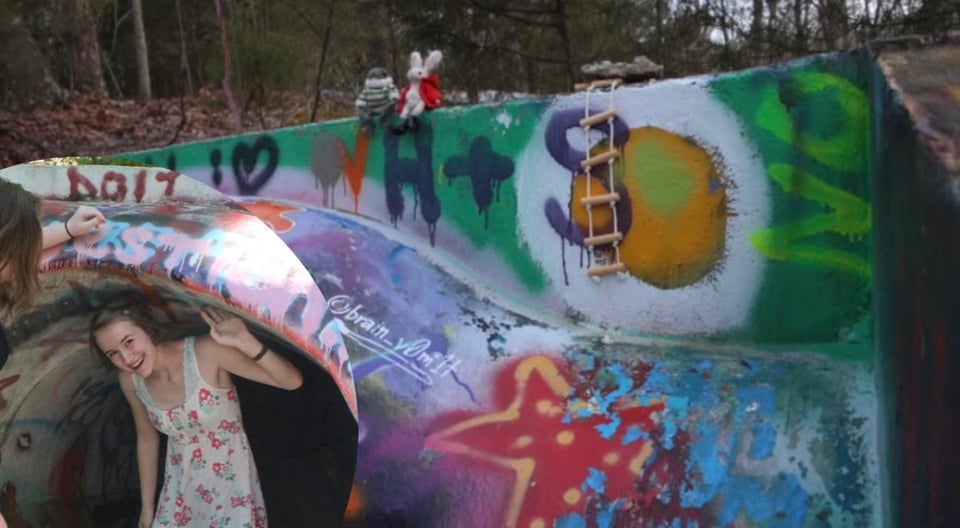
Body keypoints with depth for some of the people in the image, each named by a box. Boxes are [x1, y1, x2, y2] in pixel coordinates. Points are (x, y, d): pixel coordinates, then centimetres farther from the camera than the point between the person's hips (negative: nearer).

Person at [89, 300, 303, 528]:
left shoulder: (205, 353, -25)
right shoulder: (130, 382, -9)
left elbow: (292, 381, -27)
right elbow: (146, 440, 9)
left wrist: (247, 343, -44)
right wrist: (147, 509, 14)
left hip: (231, 486, -4)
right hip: (181, 490, 5)